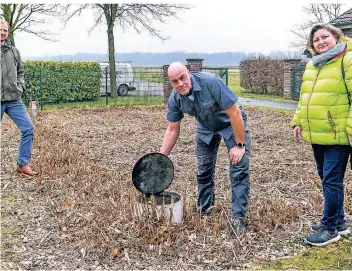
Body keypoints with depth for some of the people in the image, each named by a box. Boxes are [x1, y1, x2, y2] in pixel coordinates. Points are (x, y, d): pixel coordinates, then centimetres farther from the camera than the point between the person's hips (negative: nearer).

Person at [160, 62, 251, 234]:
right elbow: (172, 130, -5)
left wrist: (240, 145, -27)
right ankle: (204, 210, 28)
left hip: (232, 124, -5)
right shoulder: (175, 99, -18)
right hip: (206, 128, 5)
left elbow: (235, 114, -31)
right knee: (204, 170, 8)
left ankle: (238, 218, -8)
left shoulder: (211, 82, -36)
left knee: (240, 169, -14)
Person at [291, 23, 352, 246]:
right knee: (326, 178, 15)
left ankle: (330, 228, 8)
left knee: (332, 180, -4)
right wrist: (298, 121, 15)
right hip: (317, 134, 8)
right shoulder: (312, 65, 15)